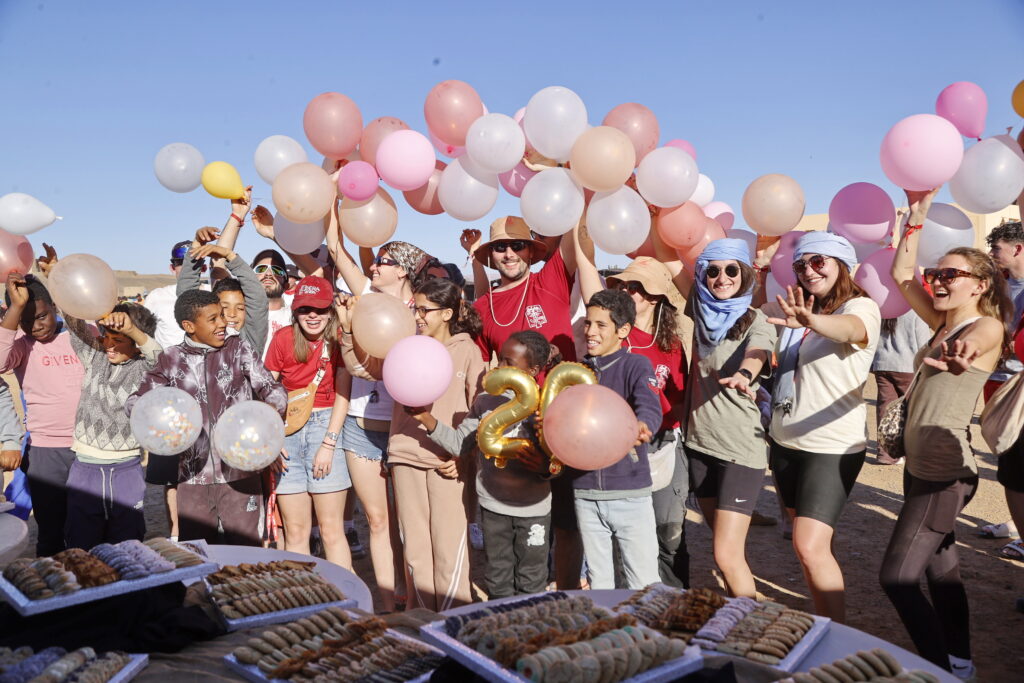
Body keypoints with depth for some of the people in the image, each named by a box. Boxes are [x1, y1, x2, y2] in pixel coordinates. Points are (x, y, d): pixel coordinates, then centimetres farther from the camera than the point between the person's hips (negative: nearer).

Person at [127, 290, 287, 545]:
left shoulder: (238, 349, 2)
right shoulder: (171, 360, 5)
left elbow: (274, 390, -2)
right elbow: (135, 400, 8)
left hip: (239, 473, -1)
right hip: (192, 476, 2)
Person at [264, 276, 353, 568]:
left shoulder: (338, 339, -3)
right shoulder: (284, 338, 0)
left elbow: (342, 395, -5)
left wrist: (328, 444, -12)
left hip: (326, 425, -2)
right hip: (287, 429, 2)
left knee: (331, 530, -3)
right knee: (295, 532, 6)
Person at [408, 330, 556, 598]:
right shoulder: (486, 401, 1)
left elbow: (555, 462, -10)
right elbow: (460, 444, 3)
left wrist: (544, 465, -32)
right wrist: (427, 420, -5)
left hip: (532, 508, -3)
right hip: (493, 505, 3)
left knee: (530, 583, 10)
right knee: (497, 581, 15)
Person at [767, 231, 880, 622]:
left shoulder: (861, 308, -12)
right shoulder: (796, 313, 9)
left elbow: (850, 329, -38)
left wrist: (811, 321, -56)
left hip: (833, 447, -7)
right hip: (786, 442, 7)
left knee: (811, 547, -13)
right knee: (805, 541, 13)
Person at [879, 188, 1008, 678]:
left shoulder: (987, 327, -12)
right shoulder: (943, 323, 9)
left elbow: (972, 345, -37)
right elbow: (902, 274, 11)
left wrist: (959, 358, -60)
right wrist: (917, 216, 5)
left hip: (946, 474, -9)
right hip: (921, 467, 9)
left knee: (897, 577, -9)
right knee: (940, 567, 20)